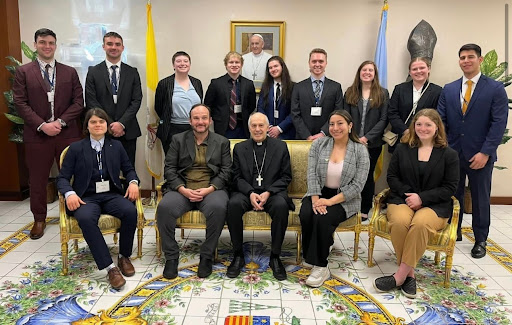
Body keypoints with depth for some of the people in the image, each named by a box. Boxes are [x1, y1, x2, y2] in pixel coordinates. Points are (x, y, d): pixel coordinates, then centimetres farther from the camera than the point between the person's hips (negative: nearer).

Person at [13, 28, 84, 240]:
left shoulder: (70, 72, 9)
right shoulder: (23, 72, 5)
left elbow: (78, 101, 2)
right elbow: (20, 103, -2)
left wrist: (61, 121, -11)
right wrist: (42, 125, -13)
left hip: (67, 133, 1)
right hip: (37, 135, 0)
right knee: (37, 180, 9)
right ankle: (39, 219, 24)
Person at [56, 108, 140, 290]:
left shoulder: (116, 146, 15)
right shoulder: (76, 148, 8)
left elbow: (128, 169, 19)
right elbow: (62, 177, 5)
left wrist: (133, 182, -4)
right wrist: (69, 193, -16)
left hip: (111, 195, 2)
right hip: (87, 198, -2)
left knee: (130, 211, -31)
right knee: (85, 219, -37)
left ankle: (124, 256, -8)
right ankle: (110, 268, -32)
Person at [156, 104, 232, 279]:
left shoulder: (222, 142, 12)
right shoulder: (178, 140, 13)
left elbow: (226, 171, 4)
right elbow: (169, 168, 5)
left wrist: (209, 189, -13)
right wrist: (183, 189, -11)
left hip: (211, 190, -1)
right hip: (182, 189, 1)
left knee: (218, 207, -34)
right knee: (164, 207, -29)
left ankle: (207, 256, -14)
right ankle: (171, 256, -10)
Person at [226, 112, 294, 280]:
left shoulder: (280, 146, 9)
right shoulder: (239, 148, 13)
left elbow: (286, 177, 4)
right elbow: (237, 177, 6)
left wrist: (268, 192, -12)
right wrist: (250, 193, -14)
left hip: (272, 192, -1)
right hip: (246, 192, 1)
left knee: (281, 205, -34)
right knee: (233, 204, -32)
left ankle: (275, 256, -17)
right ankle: (238, 255, -15)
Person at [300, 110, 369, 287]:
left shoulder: (360, 150, -5)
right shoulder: (319, 144, 1)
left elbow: (357, 185, -11)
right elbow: (312, 174, -5)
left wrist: (330, 201, -20)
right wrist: (315, 200, -19)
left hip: (344, 199, -2)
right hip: (318, 194, 3)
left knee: (323, 218, -30)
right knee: (306, 215, -28)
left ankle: (320, 266, -14)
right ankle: (313, 258, -10)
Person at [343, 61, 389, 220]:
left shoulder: (383, 93, 3)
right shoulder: (350, 93, 8)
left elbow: (383, 119, -3)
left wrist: (367, 137, -13)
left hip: (372, 143, -1)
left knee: (368, 175, 8)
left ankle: (365, 210, 18)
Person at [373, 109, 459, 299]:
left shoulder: (449, 154, 6)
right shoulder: (402, 149, 12)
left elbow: (450, 187, 2)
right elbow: (392, 177, 10)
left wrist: (421, 197, -12)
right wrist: (408, 194, -8)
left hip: (434, 205, -1)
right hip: (402, 199, 2)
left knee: (421, 223, -36)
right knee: (400, 222, -34)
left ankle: (400, 275, -26)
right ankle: (409, 274, -19)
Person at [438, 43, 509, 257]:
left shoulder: (496, 89, -3)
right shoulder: (448, 90, 7)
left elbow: (499, 123, -9)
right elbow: (440, 121, 4)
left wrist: (485, 153, -16)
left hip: (480, 155, -3)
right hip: (452, 153, 3)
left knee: (480, 198, 10)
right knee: (452, 195, 12)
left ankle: (481, 240, 25)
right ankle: (454, 232, 29)